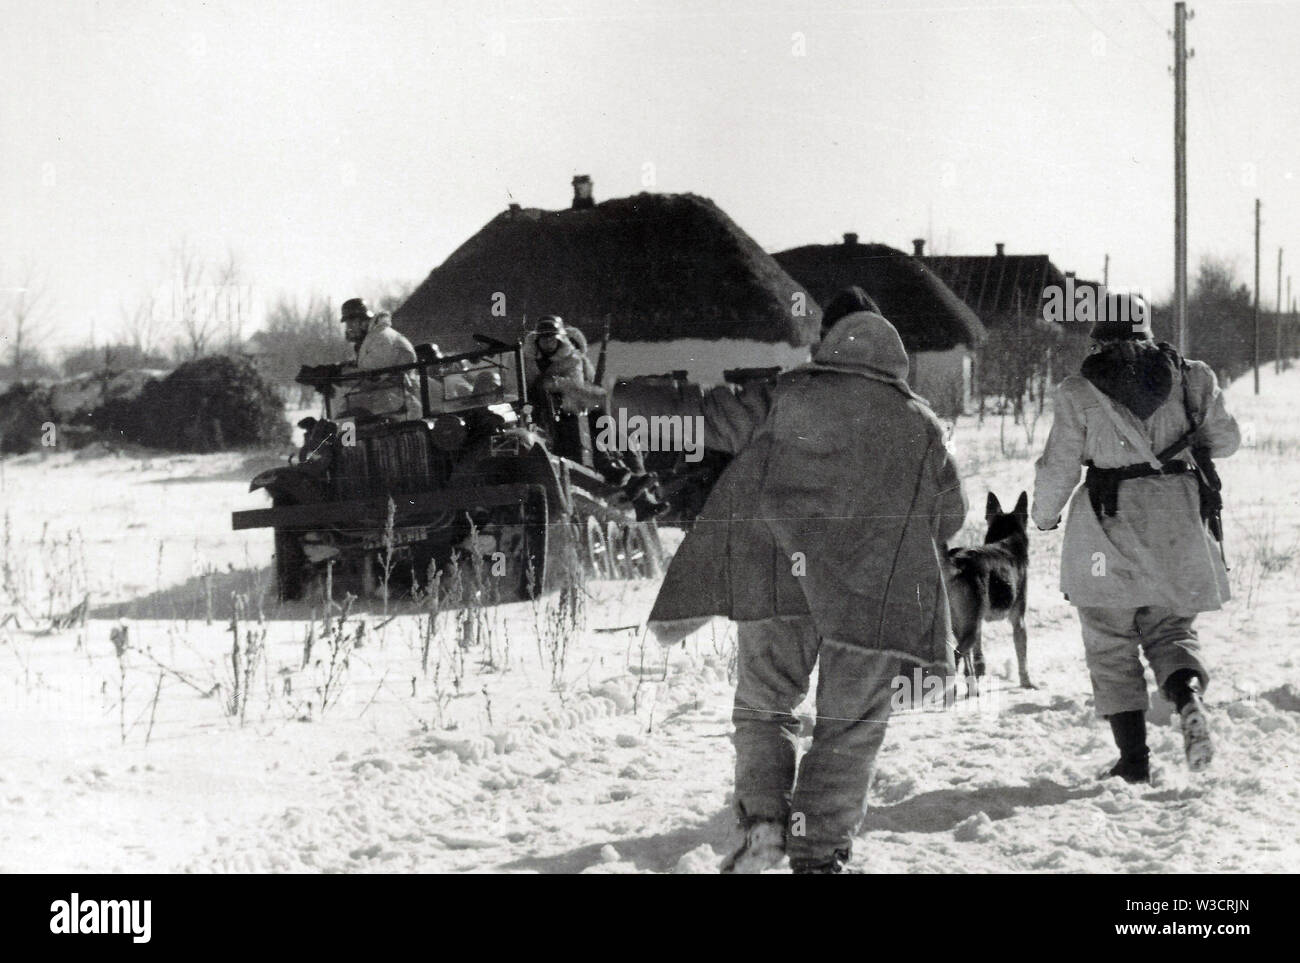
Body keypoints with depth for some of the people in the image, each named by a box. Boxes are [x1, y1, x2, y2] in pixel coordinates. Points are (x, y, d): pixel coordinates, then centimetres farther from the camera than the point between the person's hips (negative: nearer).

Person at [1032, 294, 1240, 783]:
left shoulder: (1079, 392, -6)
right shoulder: (1188, 377, 2)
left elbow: (1059, 466, -3)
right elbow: (1225, 439, 9)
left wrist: (1045, 514, 15)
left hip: (1110, 524, -3)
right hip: (1179, 524, 3)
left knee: (1112, 644, 8)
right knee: (1170, 629, 15)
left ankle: (1133, 756, 2)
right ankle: (1189, 696, -16)